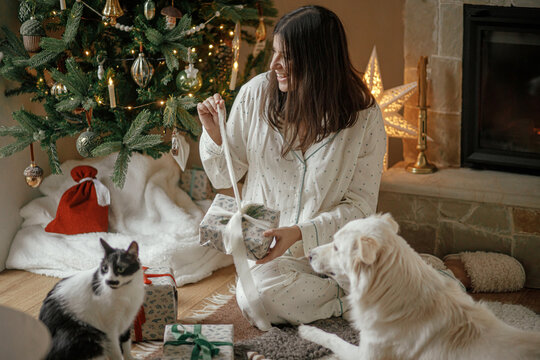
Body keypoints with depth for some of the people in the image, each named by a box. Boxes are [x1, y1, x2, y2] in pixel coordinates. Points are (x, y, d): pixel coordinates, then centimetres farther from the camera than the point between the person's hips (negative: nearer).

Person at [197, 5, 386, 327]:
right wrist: (215, 134, -14)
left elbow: (360, 206, -8)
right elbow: (225, 177, 6)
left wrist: (299, 233, -22)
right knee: (255, 297, -29)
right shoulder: (256, 94, -4)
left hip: (333, 247, -2)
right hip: (267, 247, 2)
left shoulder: (363, 116, -9)